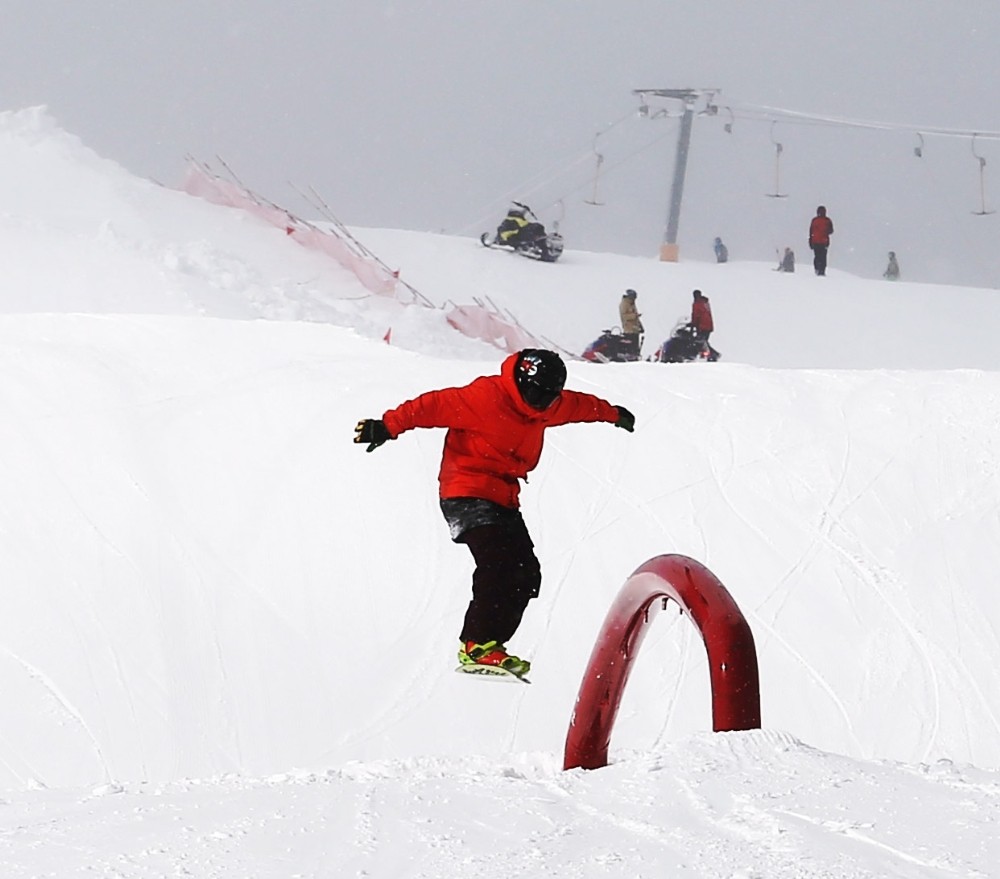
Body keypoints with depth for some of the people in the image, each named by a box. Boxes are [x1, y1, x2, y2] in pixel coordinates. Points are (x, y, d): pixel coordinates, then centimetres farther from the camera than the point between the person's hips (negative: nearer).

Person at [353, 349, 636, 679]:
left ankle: (489, 645, 0)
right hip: (468, 495, -9)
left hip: (503, 501, 9)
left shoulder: (545, 406, 9)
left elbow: (577, 405, 30)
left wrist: (612, 413, 48)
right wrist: (388, 426, -27)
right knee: (499, 565, -24)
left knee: (526, 574, 0)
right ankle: (476, 646, -25)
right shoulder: (486, 398, -17)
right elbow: (436, 405, -21)